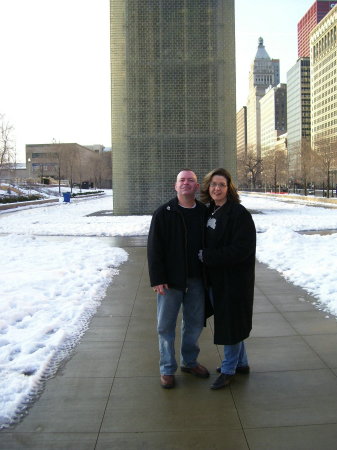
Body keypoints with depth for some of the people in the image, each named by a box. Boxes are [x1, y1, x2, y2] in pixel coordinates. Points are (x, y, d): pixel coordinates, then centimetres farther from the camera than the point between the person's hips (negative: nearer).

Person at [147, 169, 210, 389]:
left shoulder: (205, 213, 5)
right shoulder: (163, 213, -5)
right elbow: (154, 248, -8)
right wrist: (157, 279, -14)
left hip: (196, 280, 3)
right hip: (170, 280, -3)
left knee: (195, 323, 14)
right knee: (166, 325, 6)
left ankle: (190, 361, 35)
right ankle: (168, 369, 21)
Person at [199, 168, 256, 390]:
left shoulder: (239, 213, -17)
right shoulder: (210, 211, 8)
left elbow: (242, 249, -22)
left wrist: (208, 256, -19)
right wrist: (205, 257, -1)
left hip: (235, 278, -8)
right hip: (215, 278, 8)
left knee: (230, 323, 4)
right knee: (224, 320, 18)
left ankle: (228, 369, 21)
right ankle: (241, 363, 36)